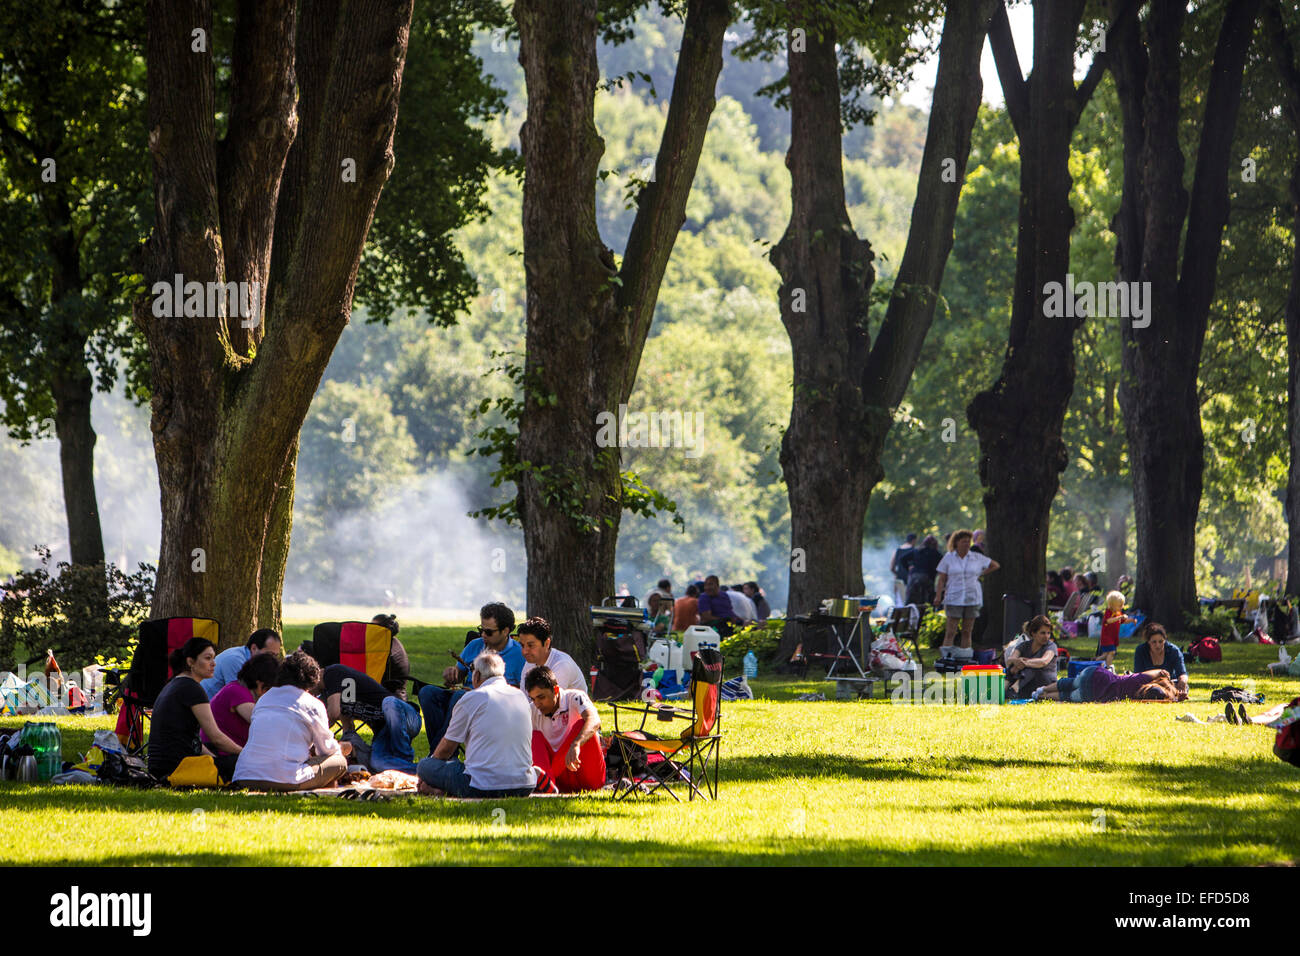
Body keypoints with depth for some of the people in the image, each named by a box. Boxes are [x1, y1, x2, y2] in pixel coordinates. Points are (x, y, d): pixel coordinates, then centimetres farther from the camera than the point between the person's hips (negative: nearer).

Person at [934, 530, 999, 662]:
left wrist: (980, 574, 10)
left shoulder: (977, 558, 8)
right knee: (950, 632, -9)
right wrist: (938, 596, -11)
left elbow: (995, 566, 20)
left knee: (967, 632, 2)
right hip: (953, 599, -2)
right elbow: (941, 579, 1)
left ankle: (965, 660, 3)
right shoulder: (948, 558, 3)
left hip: (972, 599, 2)